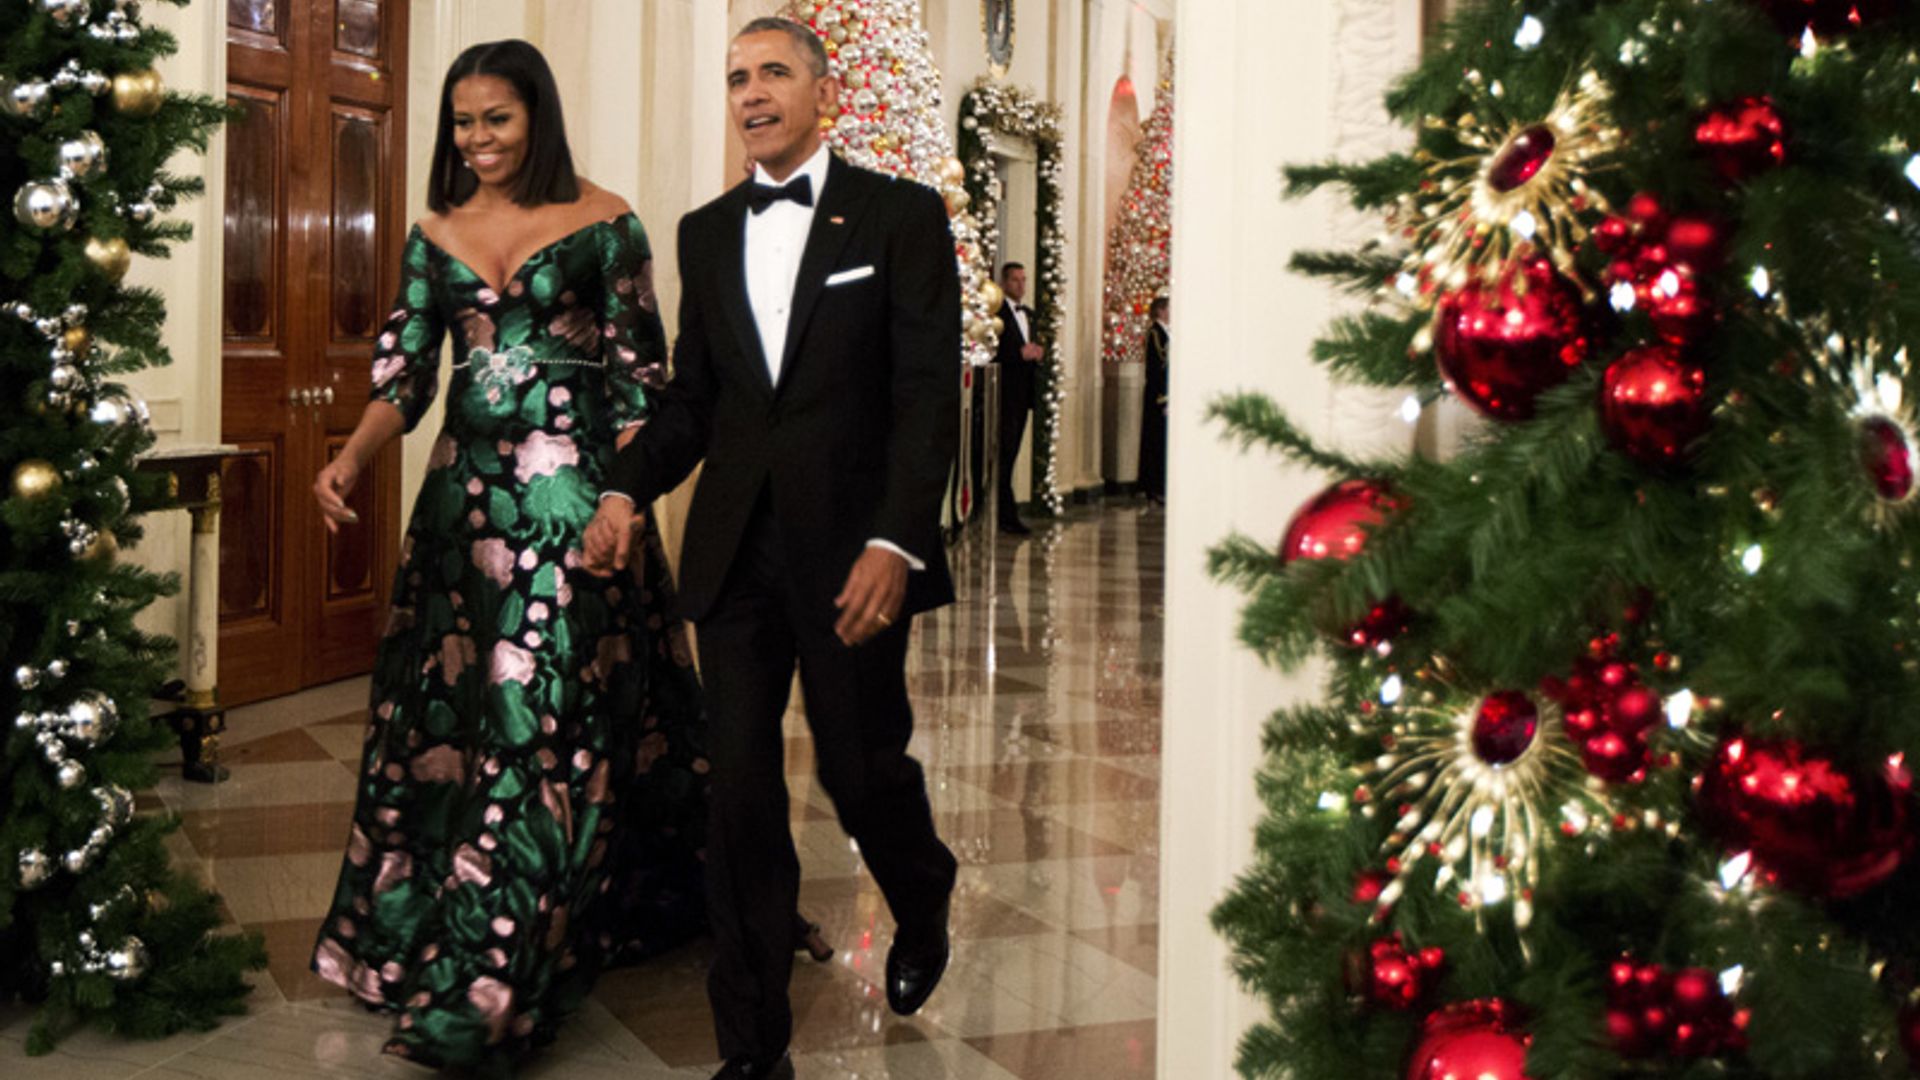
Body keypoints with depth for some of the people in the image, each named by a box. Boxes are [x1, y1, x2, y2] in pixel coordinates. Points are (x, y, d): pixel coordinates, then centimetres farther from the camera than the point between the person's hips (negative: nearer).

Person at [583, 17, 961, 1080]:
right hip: (735, 549, 4)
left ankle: (922, 913, 42)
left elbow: (928, 392, -7)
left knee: (861, 766, 7)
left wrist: (896, 541, -17)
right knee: (739, 791, 3)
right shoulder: (706, 232, 13)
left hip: (852, 547, -3)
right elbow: (692, 394, 15)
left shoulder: (901, 215, -1)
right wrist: (627, 490, -2)